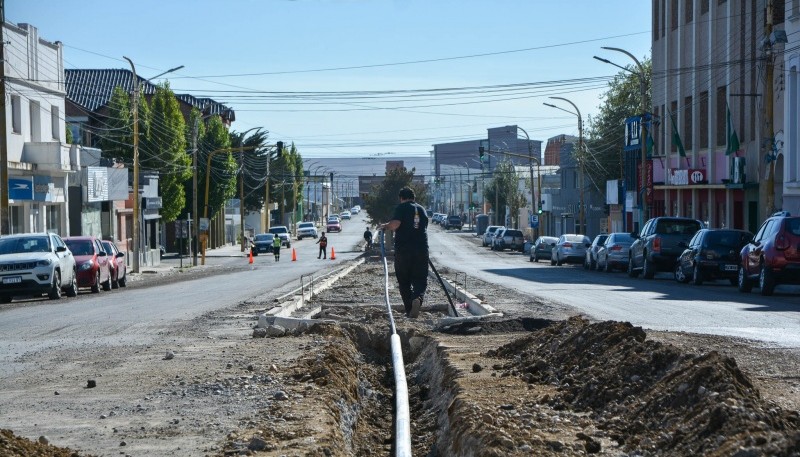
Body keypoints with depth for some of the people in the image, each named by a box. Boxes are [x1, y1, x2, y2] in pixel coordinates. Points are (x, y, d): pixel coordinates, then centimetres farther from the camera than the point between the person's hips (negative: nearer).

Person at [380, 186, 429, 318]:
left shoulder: (402, 207, -3)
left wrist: (385, 226, 1)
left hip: (403, 250, -3)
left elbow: (395, 224, -18)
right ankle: (418, 298, -26)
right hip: (421, 249, 3)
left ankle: (409, 310, 6)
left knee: (404, 281, 9)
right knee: (420, 279, 5)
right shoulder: (421, 209, 14)